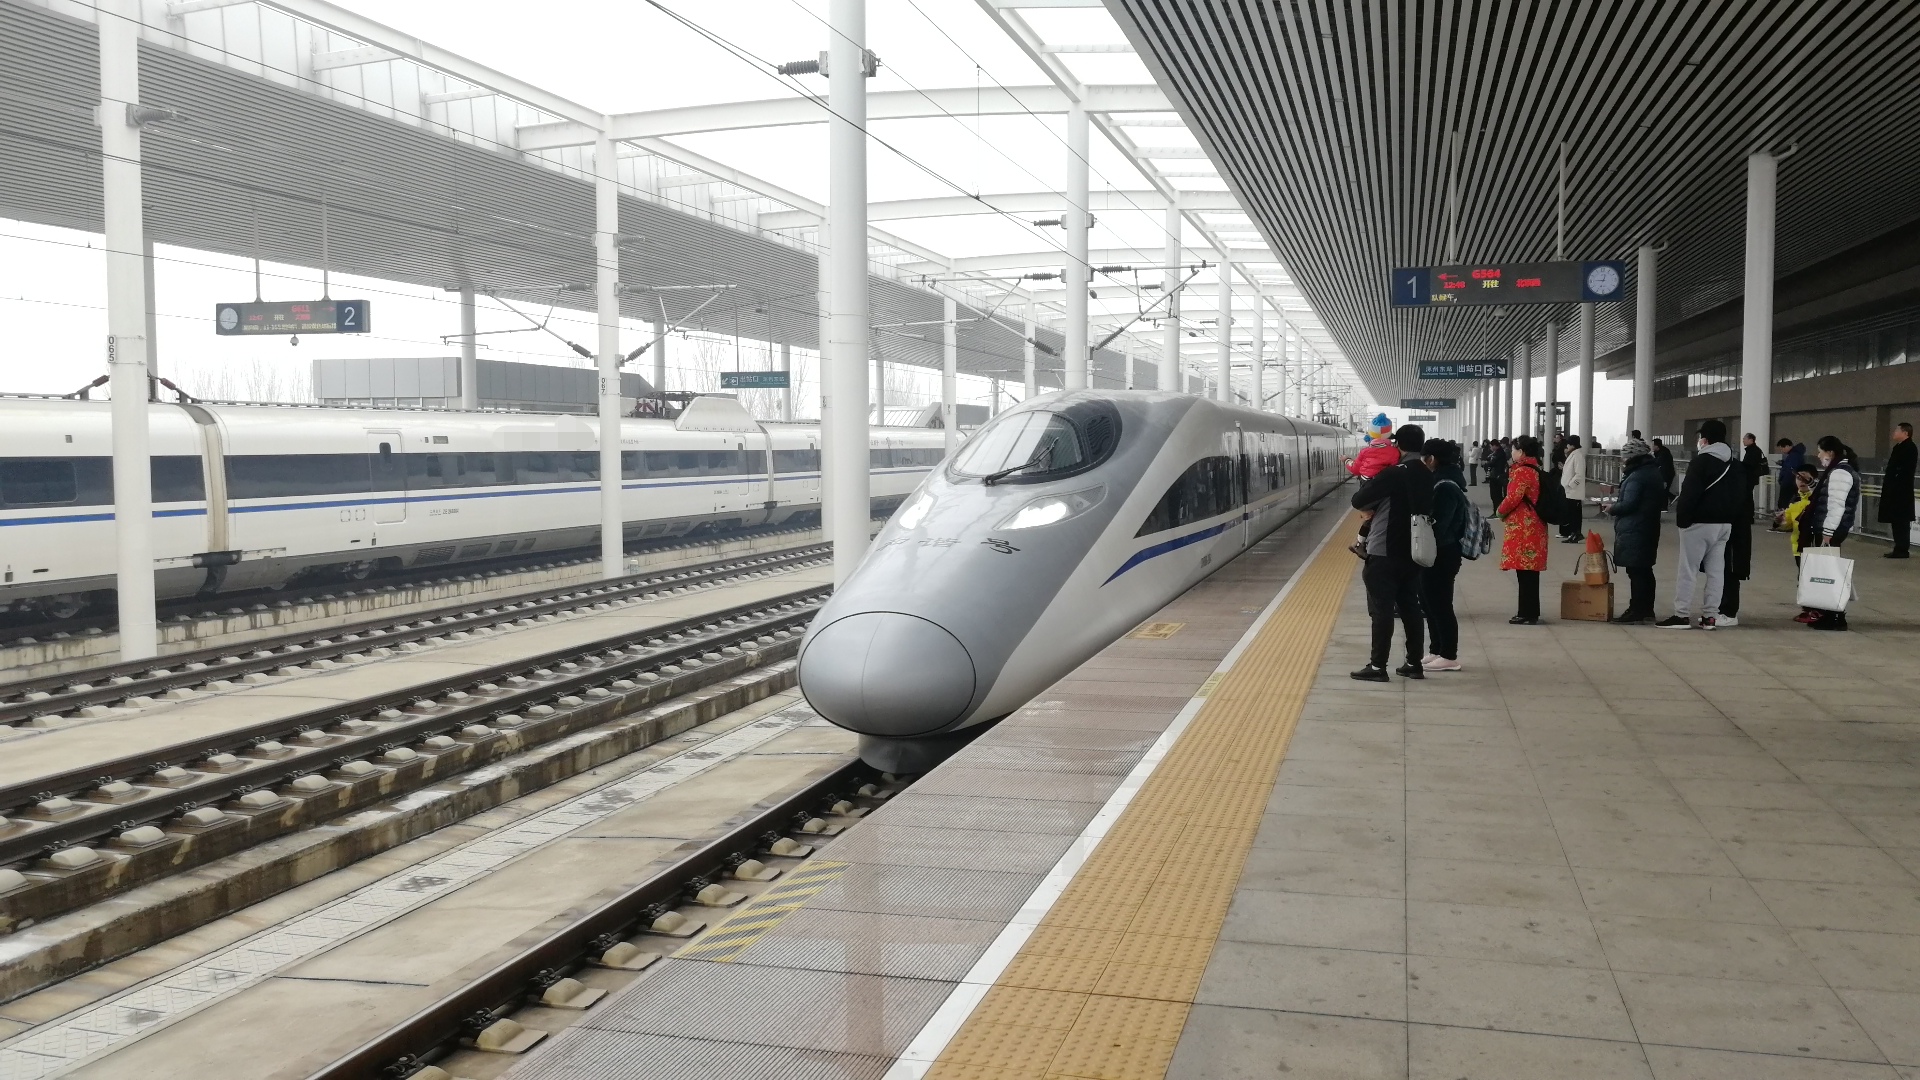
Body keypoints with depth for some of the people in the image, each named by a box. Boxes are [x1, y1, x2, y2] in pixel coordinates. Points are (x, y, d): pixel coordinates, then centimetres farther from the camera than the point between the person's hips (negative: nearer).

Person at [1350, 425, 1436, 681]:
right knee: (1410, 607, 14)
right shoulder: (1428, 476, 6)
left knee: (1382, 610, -3)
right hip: (1413, 552, 7)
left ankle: (1378, 666, -1)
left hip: (1385, 553, -7)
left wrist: (1372, 505, 8)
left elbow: (1358, 501, -14)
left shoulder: (1393, 474, -16)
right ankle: (1414, 664, 18)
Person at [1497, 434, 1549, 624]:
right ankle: (1531, 612, 18)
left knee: (1524, 572, -6)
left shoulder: (1521, 472, -15)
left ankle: (1527, 614, -4)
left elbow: (1512, 499, -19)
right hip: (1534, 526, 9)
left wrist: (1500, 511, -3)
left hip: (1522, 528, -9)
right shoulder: (1536, 469, 14)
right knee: (1530, 571, 13)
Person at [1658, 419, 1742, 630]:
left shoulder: (1701, 461, -12)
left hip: (1700, 523, -8)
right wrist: (1730, 515, 14)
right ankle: (1709, 615, 9)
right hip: (1725, 523, 8)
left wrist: (1681, 517, -11)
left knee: (1687, 569, -4)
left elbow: (1690, 493, -18)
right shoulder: (1734, 465, 14)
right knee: (1716, 570, 8)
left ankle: (1681, 615, -5)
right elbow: (1742, 494, 14)